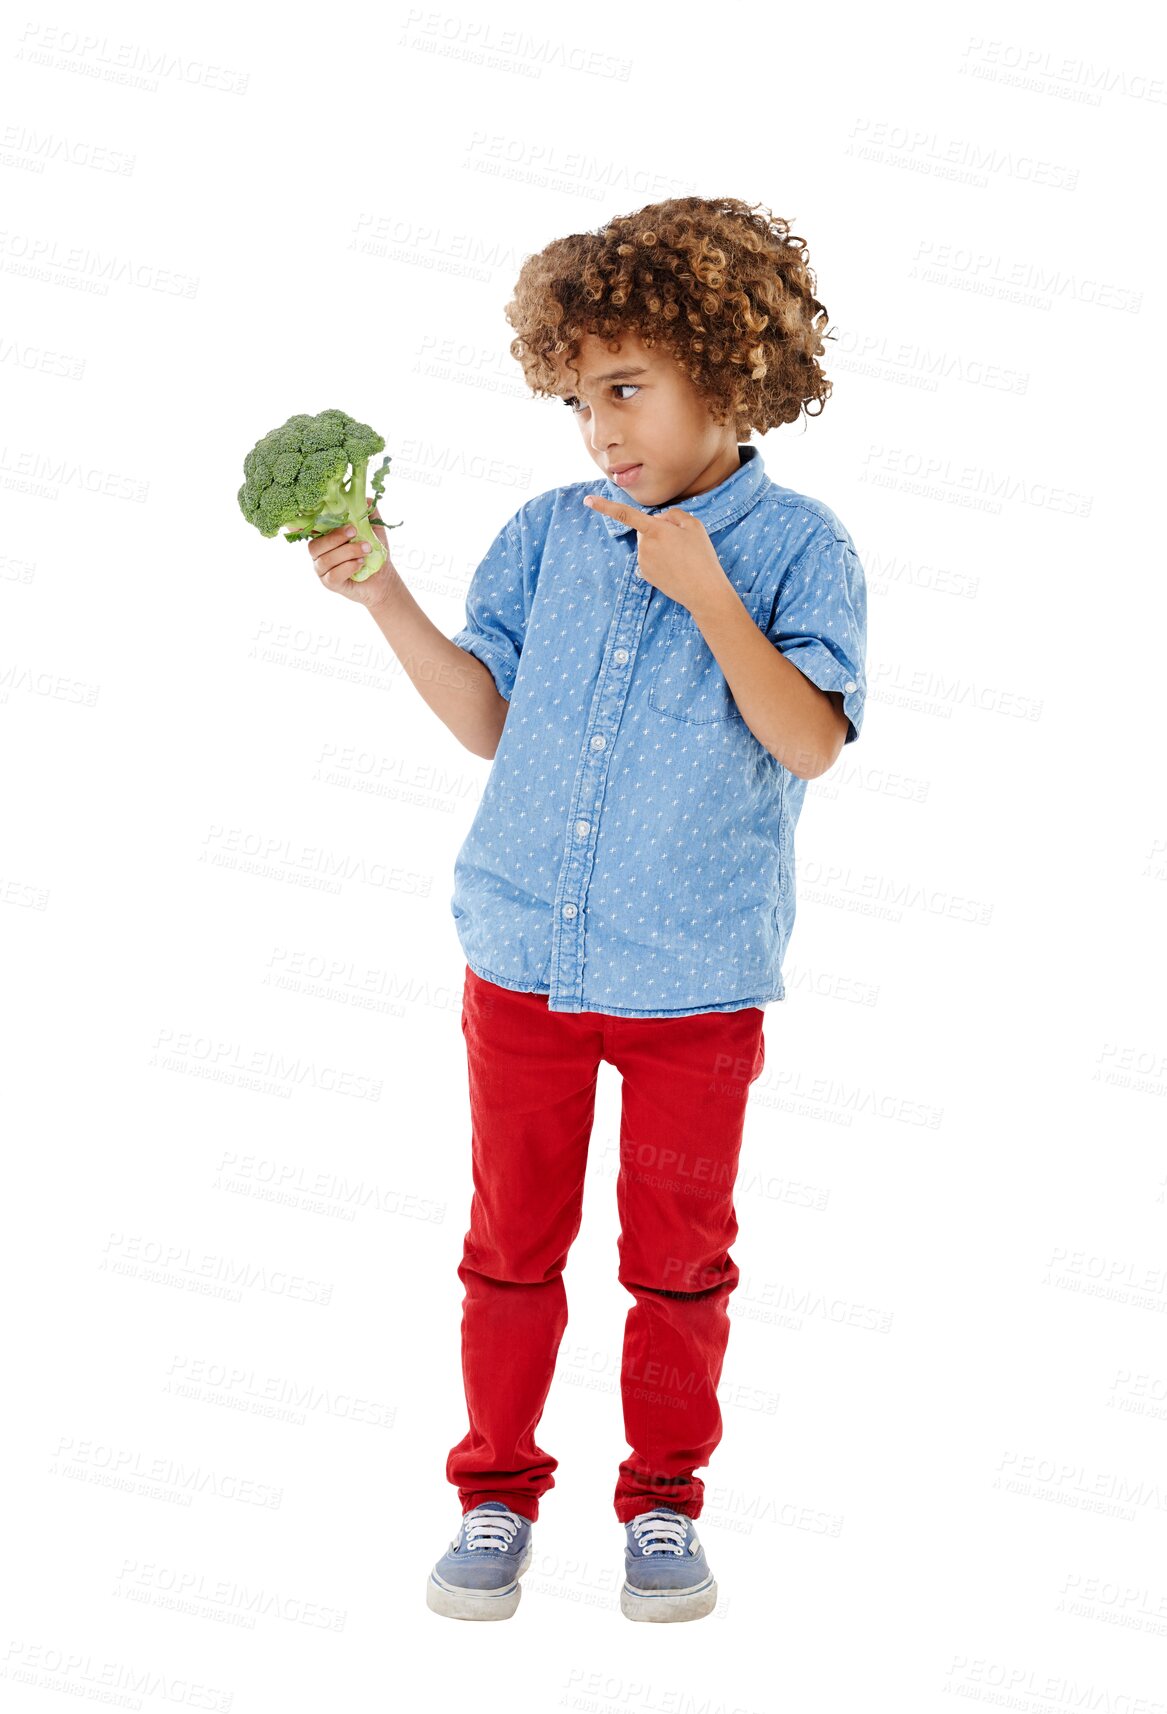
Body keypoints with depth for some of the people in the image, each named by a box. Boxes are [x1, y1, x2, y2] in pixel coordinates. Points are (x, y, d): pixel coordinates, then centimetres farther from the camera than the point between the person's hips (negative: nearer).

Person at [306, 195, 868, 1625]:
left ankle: (662, 1500, 28)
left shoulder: (796, 545, -7)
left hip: (694, 971, -3)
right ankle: (496, 1492, 26)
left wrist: (706, 594, -25)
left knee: (679, 1252, 11)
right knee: (512, 1239, 12)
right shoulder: (550, 531, 3)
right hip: (524, 954, 3)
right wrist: (383, 596, -5)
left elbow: (810, 742, -17)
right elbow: (486, 718, 5)